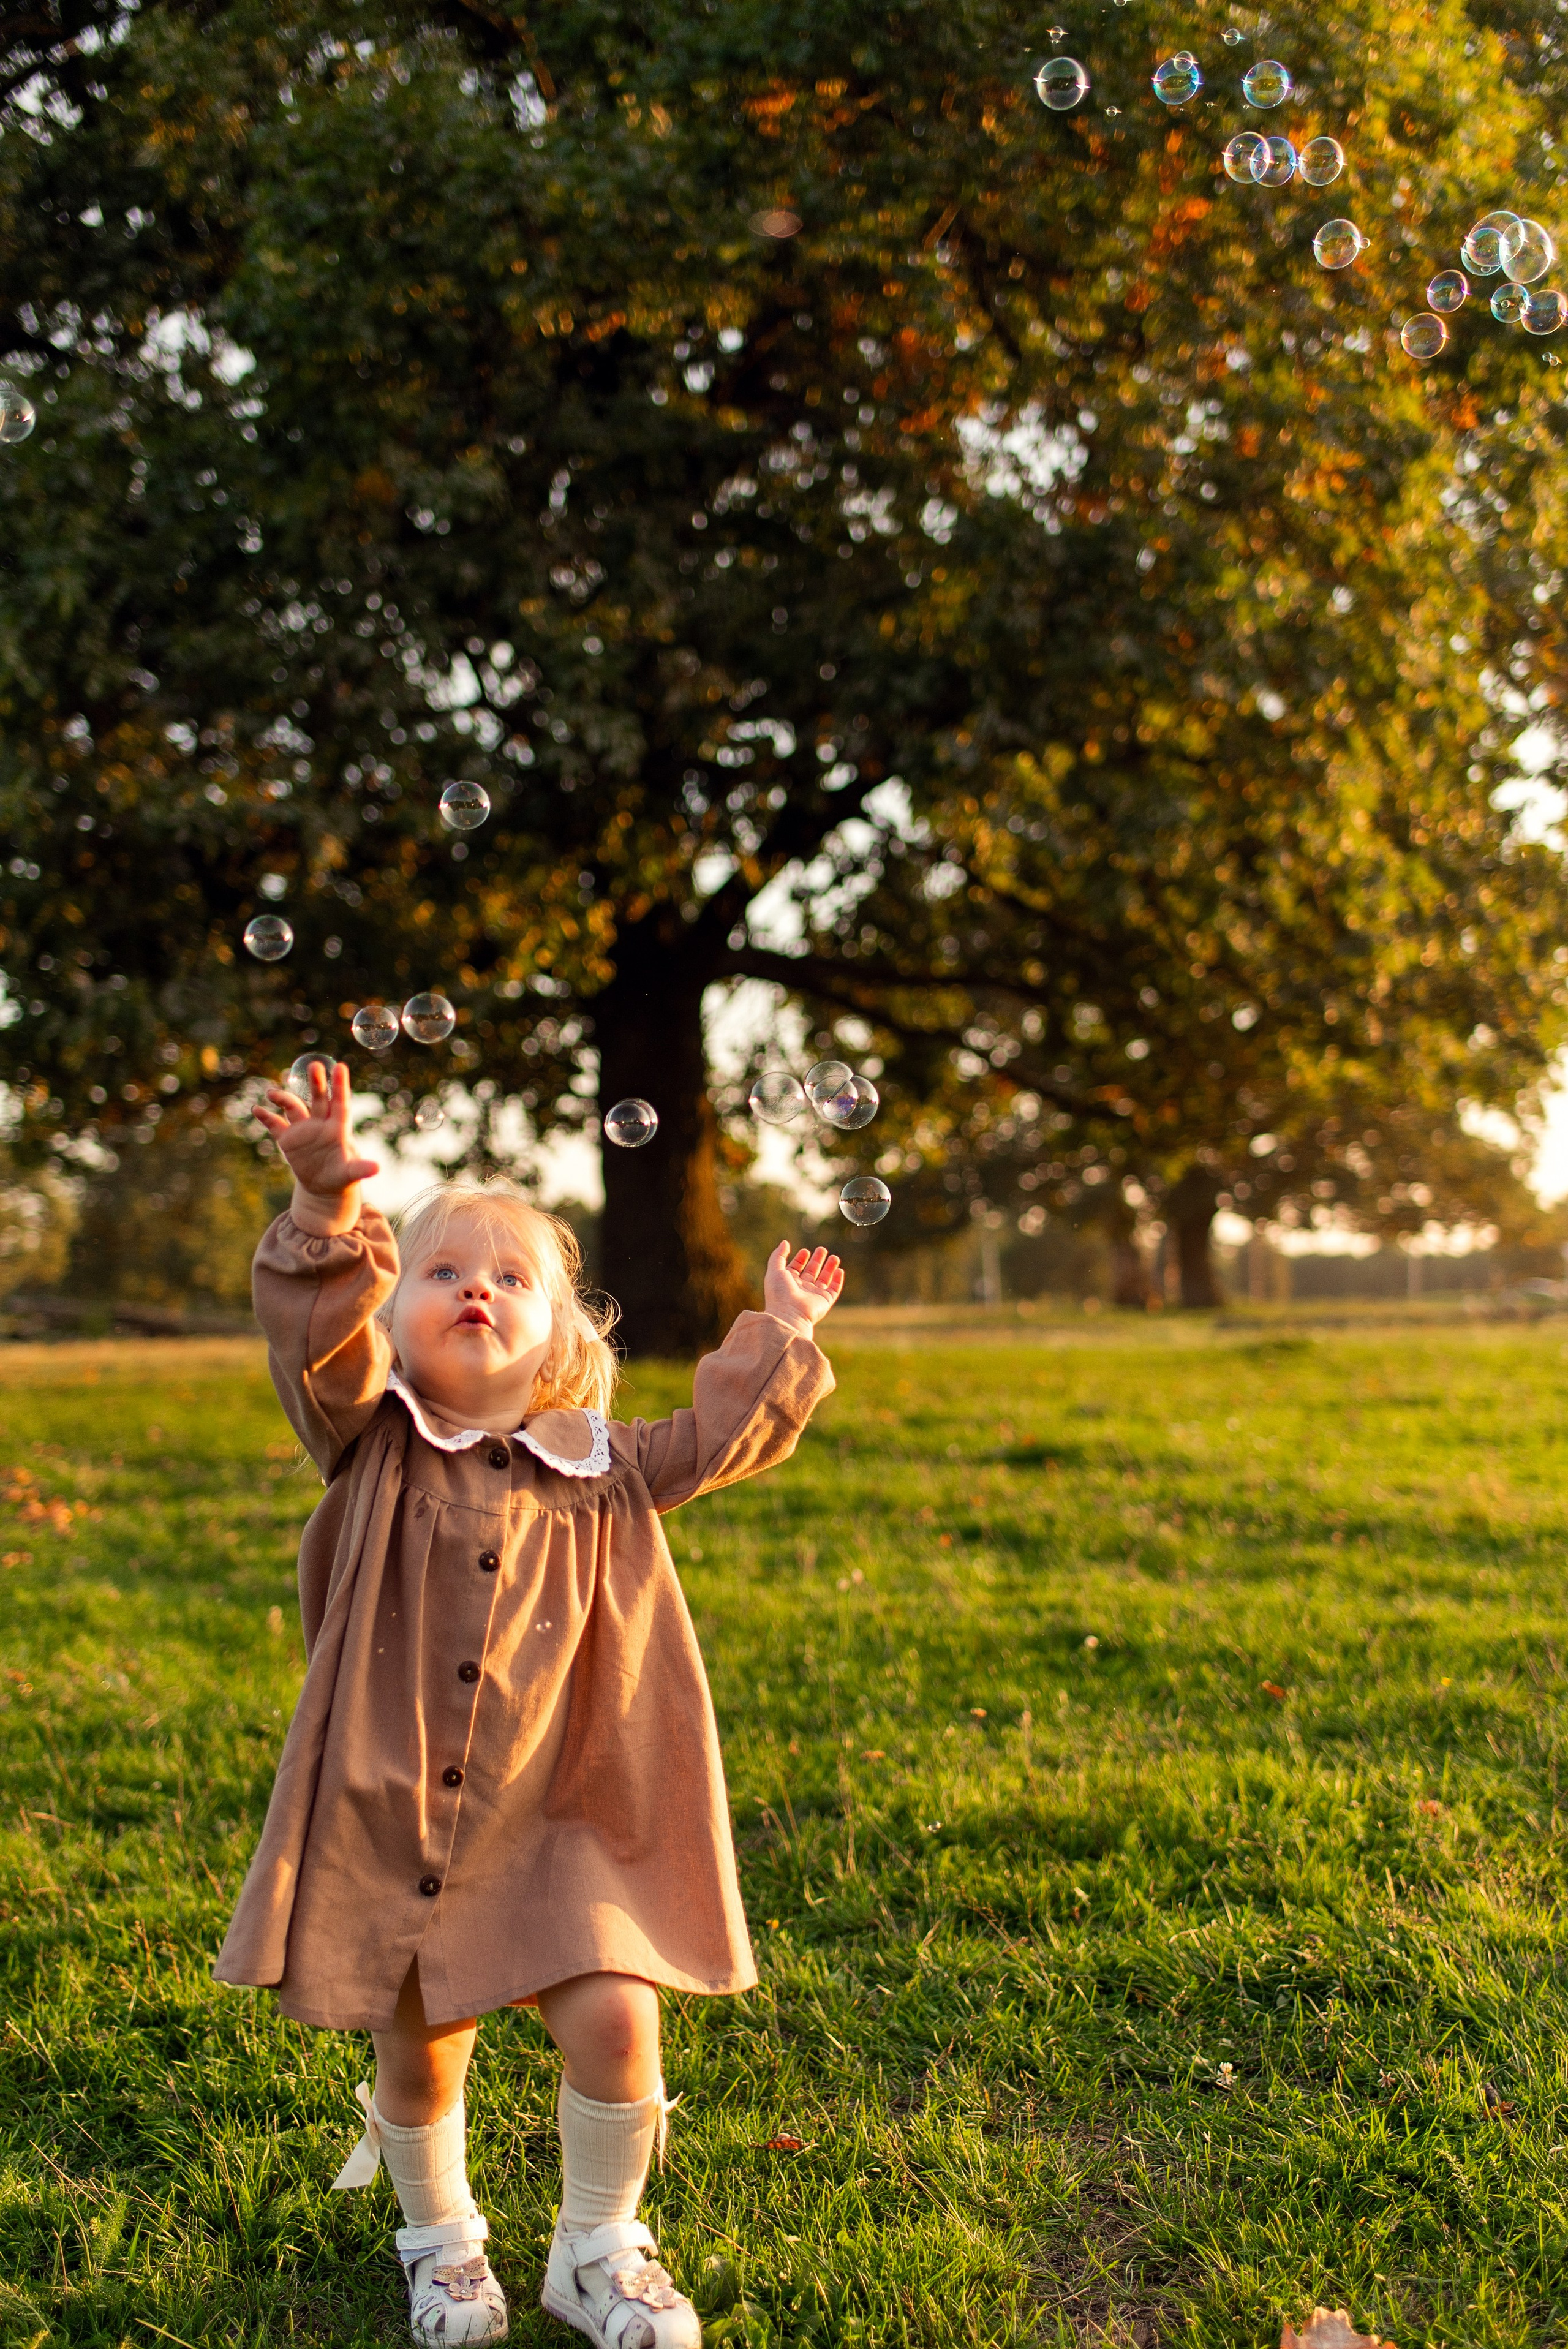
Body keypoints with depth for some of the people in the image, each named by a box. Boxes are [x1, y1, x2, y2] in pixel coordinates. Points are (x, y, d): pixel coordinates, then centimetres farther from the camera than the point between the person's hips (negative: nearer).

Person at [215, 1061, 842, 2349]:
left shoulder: (600, 1471, 2)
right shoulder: (374, 1447, -4)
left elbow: (719, 1435, 12)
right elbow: (319, 1335, -21)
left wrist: (781, 1332, 7)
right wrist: (330, 1207, -37)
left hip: (554, 1823, 1)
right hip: (389, 1818, -1)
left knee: (616, 2018, -11)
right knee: (419, 2052, 10)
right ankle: (440, 2242, 40)